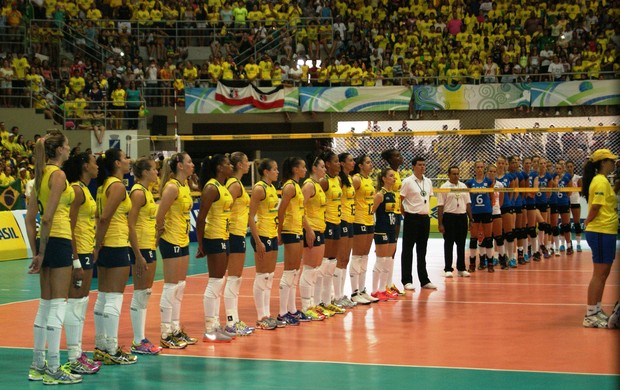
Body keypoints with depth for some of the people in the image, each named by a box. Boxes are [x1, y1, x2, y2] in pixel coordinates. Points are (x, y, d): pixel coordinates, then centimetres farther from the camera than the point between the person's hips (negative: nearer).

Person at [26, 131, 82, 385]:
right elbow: (48, 217, -19)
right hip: (58, 241, -9)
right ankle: (53, 370, -5)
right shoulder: (58, 175, -12)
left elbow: (30, 218, 14)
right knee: (58, 305, -6)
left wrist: (36, 251, 15)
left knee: (45, 305, 13)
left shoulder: (41, 174, 13)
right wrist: (42, 253, -14)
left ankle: (38, 366, 17)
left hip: (45, 241, 9)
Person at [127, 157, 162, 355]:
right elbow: (131, 225, -19)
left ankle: (141, 339, 16)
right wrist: (138, 255, -22)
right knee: (140, 295, -5)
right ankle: (138, 342, -1)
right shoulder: (138, 193, -14)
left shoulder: (147, 192, 15)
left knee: (145, 295, 11)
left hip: (149, 247, 10)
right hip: (141, 248, -10)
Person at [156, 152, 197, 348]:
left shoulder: (184, 185, 10)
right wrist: (161, 232, -7)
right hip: (171, 242, -9)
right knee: (171, 288, -5)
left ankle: (176, 330, 21)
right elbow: (159, 217, -19)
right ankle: (166, 335, 1)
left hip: (183, 241, 9)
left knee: (179, 288, 13)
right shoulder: (172, 187, -18)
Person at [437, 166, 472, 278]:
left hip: (462, 216, 4)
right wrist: (440, 223, -11)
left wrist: (470, 219, 8)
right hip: (449, 217, -4)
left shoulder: (463, 186, 10)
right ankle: (448, 269, 4)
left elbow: (468, 203, 13)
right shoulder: (444, 187, -4)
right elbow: (440, 206, -7)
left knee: (461, 244, 8)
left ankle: (461, 269, 16)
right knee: (449, 244, 0)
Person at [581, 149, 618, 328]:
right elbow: (595, 207, -20)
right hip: (601, 233, -10)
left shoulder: (602, 181, 15)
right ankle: (590, 316, -1)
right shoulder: (601, 182, -16)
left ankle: (597, 311, 23)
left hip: (606, 233, 10)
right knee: (599, 274, -5)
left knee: (603, 274, 15)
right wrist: (588, 222, -5)